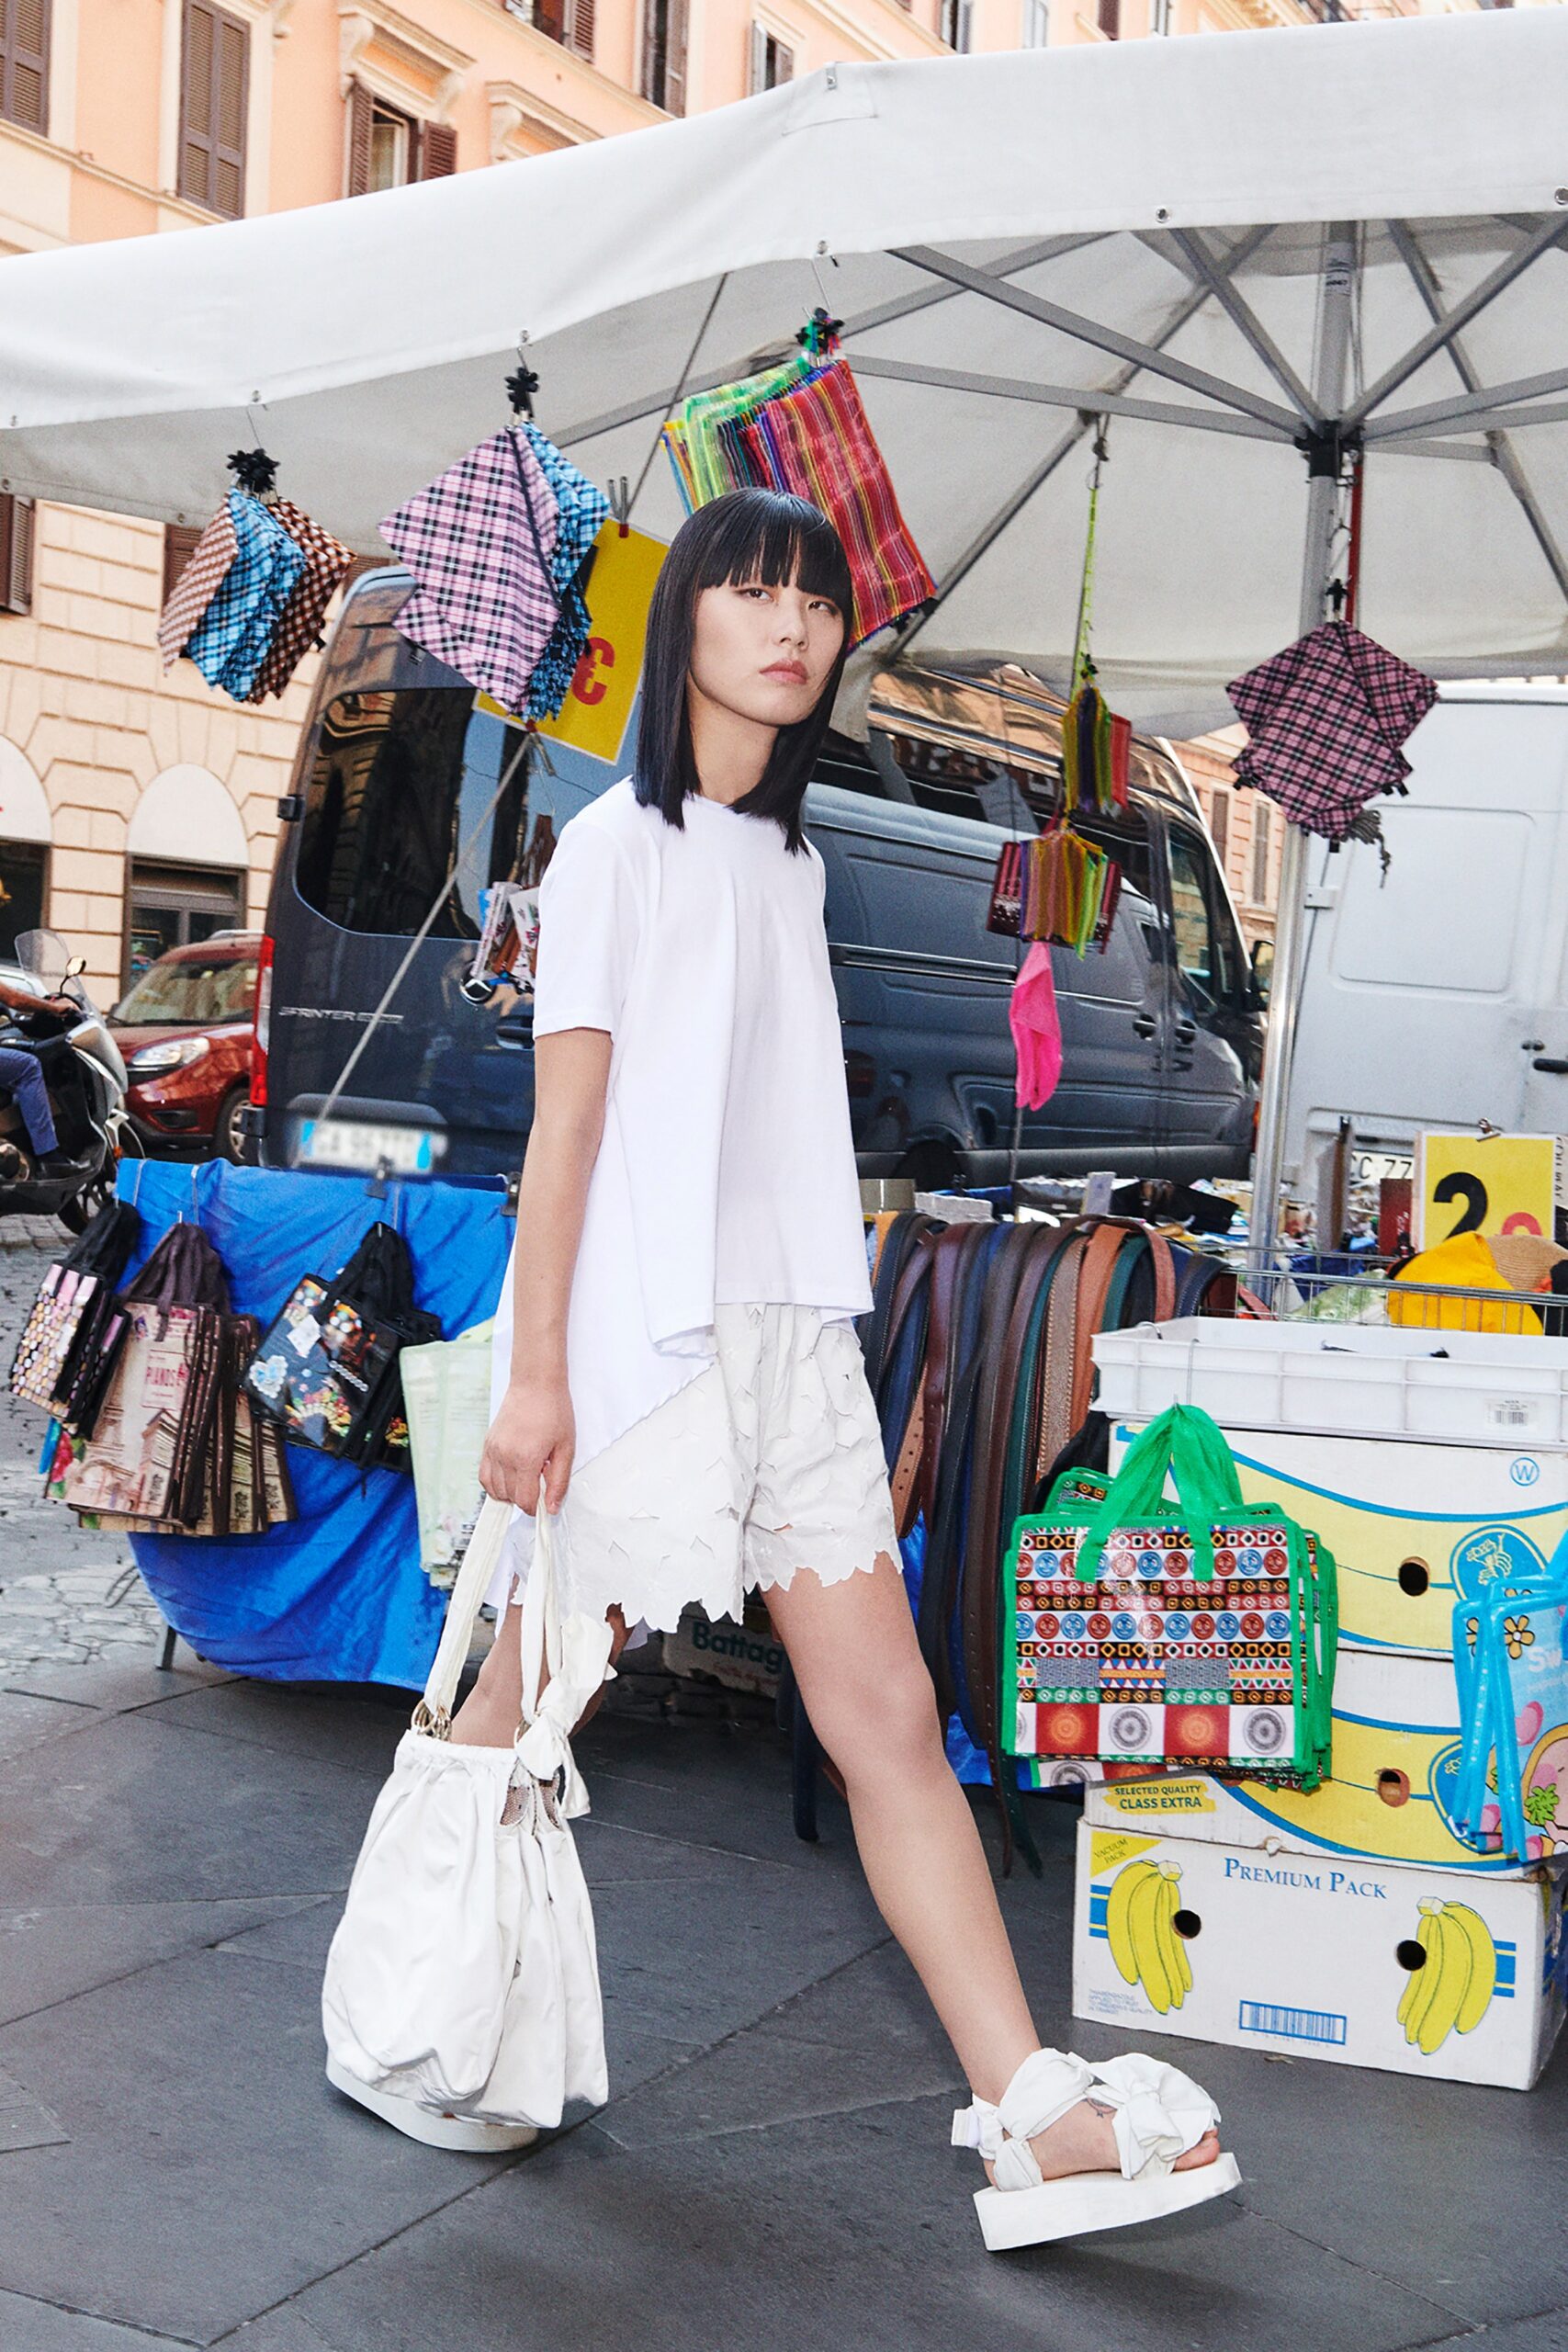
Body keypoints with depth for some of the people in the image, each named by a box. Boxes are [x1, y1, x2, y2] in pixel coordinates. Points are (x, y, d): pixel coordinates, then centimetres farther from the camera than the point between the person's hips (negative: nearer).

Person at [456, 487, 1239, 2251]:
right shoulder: (619, 844, -4)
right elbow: (564, 1122, -9)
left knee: (889, 1719, 1)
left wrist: (810, 1319, 16)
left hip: (793, 1334, 6)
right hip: (639, 1344, -6)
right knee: (514, 1722, 6)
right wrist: (532, 1373, -13)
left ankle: (1033, 2120, 2)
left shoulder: (788, 858, 16)